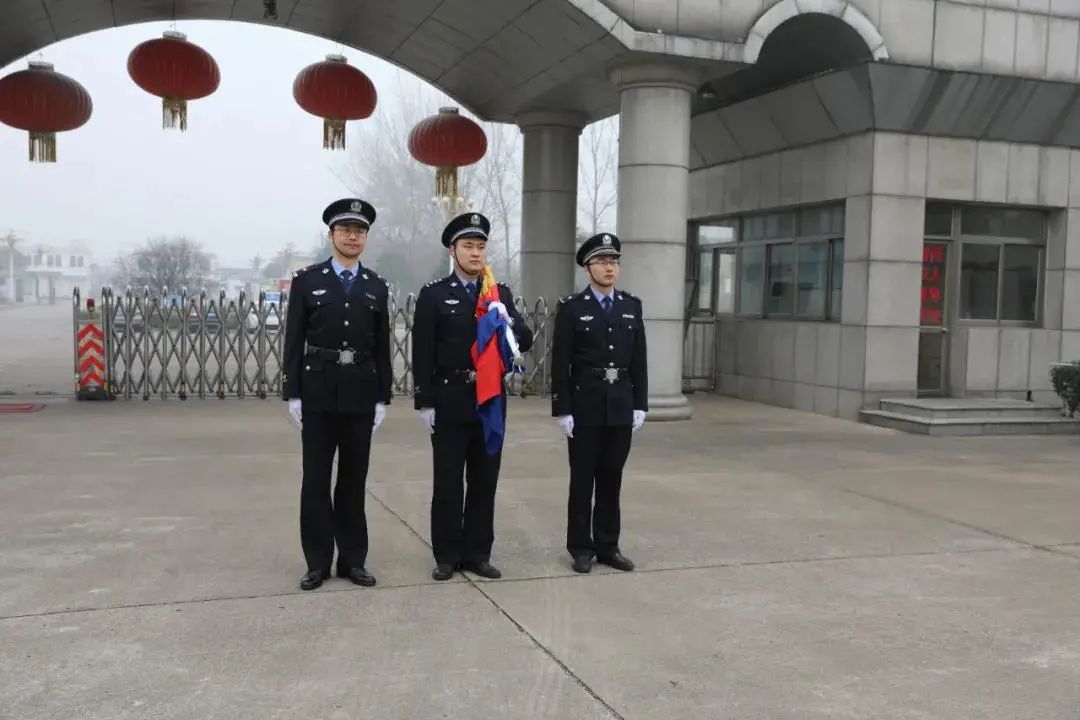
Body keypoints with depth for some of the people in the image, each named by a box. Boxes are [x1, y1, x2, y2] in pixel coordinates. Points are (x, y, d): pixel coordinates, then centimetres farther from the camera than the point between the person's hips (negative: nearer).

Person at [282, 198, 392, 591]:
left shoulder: (376, 286, 7)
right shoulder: (306, 280, 1)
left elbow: (382, 347, 7)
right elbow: (294, 342, -1)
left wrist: (382, 398, 3)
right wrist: (293, 394, -6)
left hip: (361, 393, 2)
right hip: (318, 392, -1)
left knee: (354, 478, 8)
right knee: (316, 479, 4)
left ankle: (353, 558, 17)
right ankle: (318, 561, 13)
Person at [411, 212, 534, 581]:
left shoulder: (501, 294, 9)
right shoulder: (433, 294, -2)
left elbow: (526, 342, 5)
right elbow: (423, 354, -5)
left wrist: (507, 321, -15)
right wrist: (425, 402, -9)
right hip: (450, 401, -3)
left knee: (484, 481, 8)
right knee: (447, 482, 3)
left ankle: (477, 553, 18)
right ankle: (447, 555, 14)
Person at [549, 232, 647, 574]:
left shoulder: (632, 306, 7)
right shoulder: (571, 307, -5)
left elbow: (639, 360, 8)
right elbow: (560, 364, -7)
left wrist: (640, 404, 2)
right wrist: (562, 410, -11)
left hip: (621, 406, 4)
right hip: (585, 406, -3)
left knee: (611, 479, 10)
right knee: (582, 480, 4)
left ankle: (607, 546, 19)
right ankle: (581, 548, 14)